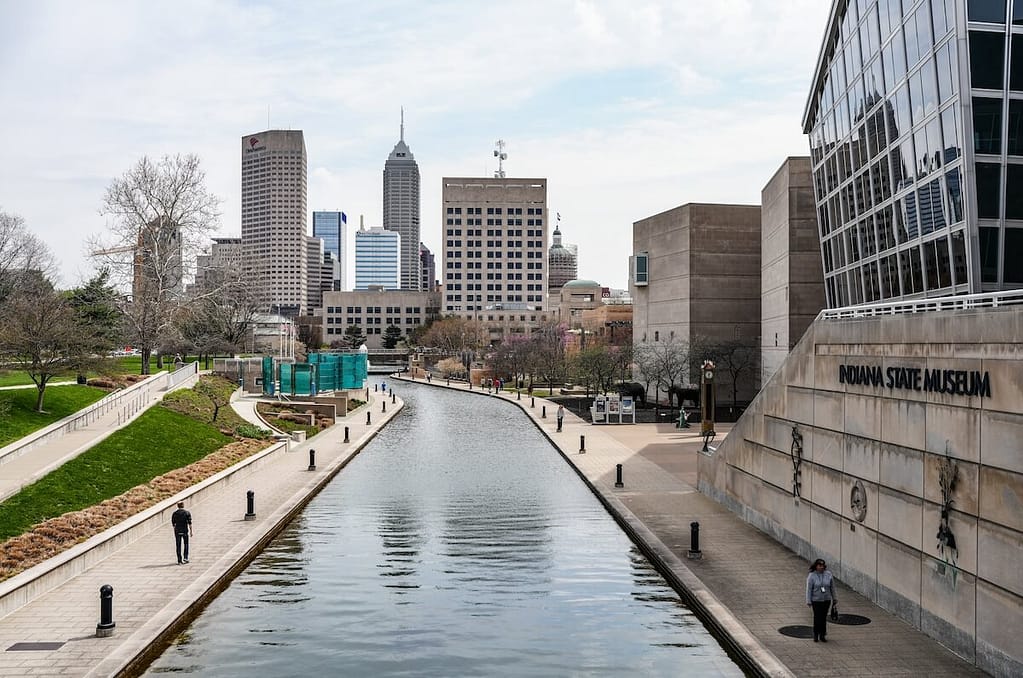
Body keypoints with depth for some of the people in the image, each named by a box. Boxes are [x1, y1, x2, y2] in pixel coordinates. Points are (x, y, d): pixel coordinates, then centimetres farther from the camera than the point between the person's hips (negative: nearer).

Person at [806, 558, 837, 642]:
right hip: (816, 600, -2)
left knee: (824, 618, 7)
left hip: (826, 600, 2)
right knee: (817, 617, -1)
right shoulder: (811, 576, -10)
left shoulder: (828, 574, -3)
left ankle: (822, 635, 19)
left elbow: (832, 587, 7)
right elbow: (809, 589, -9)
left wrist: (834, 598, 12)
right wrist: (808, 601, -11)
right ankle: (816, 635, 17)